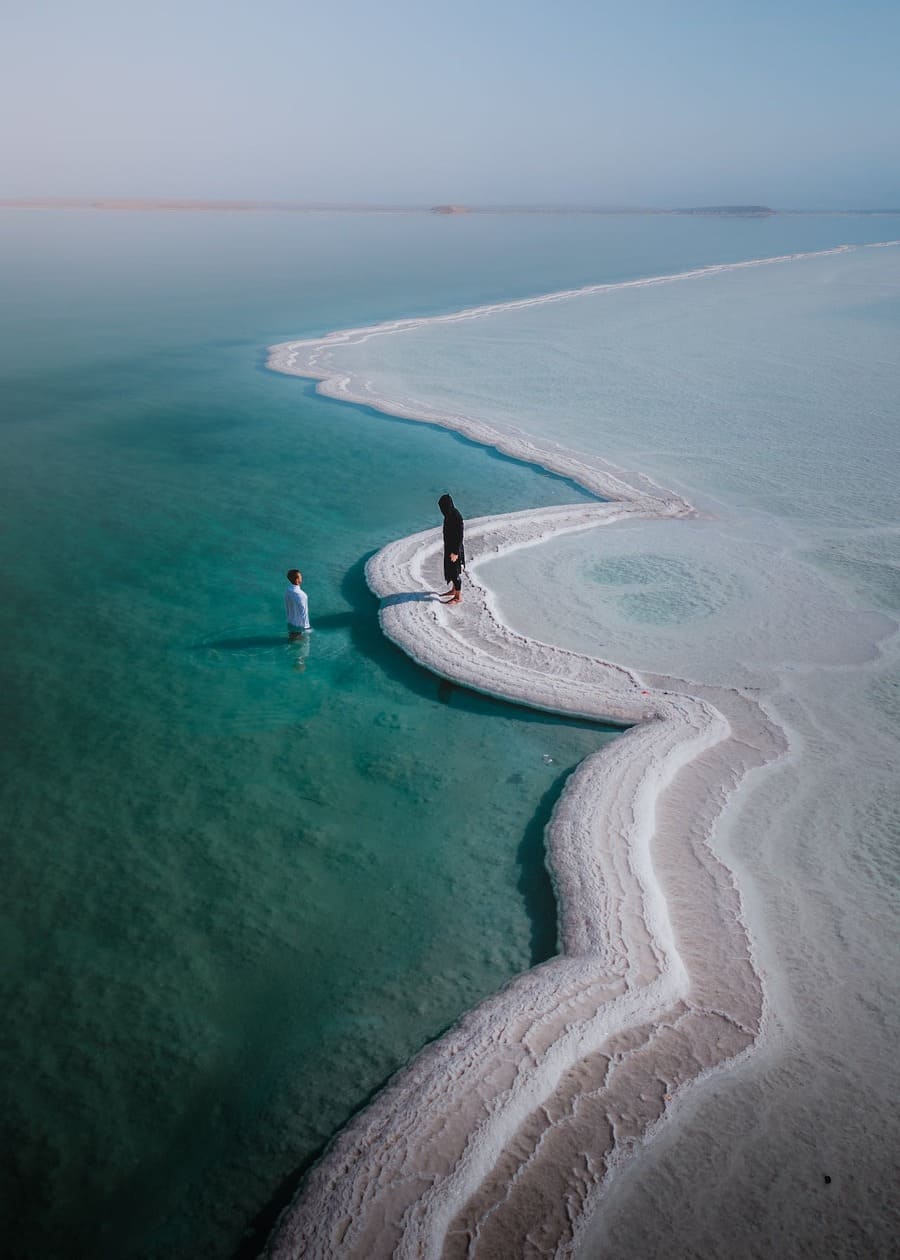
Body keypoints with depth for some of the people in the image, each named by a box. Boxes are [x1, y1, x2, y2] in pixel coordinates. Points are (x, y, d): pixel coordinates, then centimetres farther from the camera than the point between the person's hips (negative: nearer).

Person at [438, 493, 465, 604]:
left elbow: (459, 537, -24)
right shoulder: (450, 514, 1)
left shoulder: (456, 517, -27)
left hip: (455, 549, -9)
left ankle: (458, 596, 18)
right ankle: (453, 590, 41)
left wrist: (455, 553, -22)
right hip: (449, 547, 9)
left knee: (455, 572, 4)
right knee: (450, 569, 23)